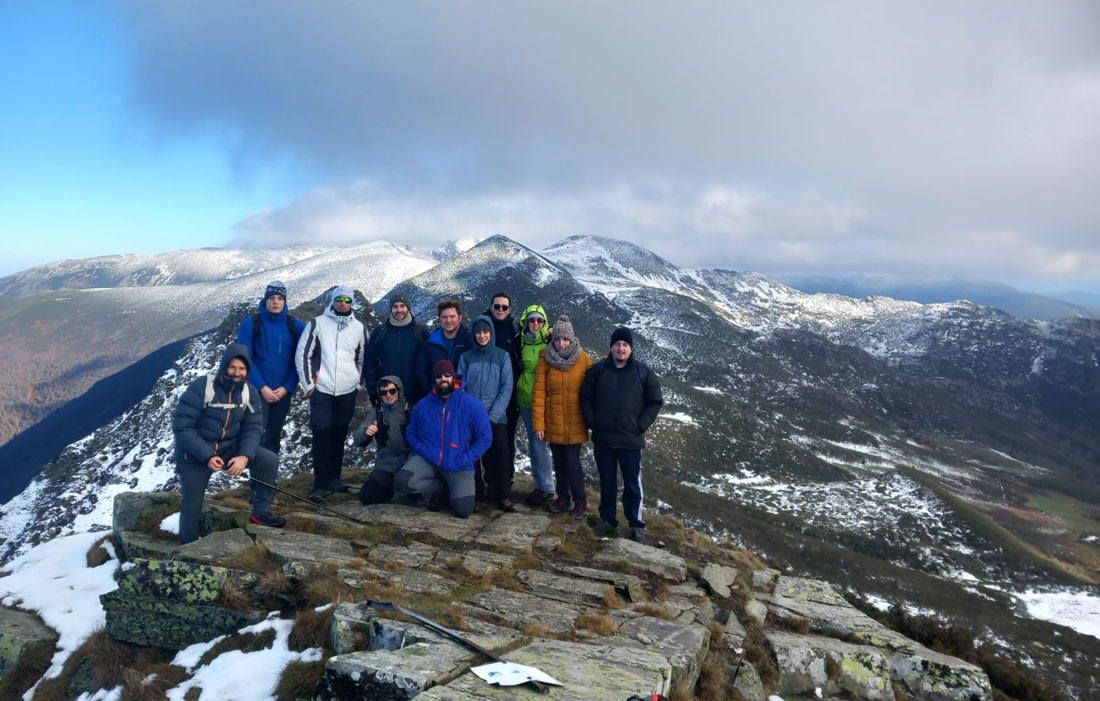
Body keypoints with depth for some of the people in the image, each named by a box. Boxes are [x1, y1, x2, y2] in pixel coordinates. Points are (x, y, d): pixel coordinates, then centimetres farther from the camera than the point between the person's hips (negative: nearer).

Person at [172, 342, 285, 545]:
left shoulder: (249, 392, -5)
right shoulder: (200, 387, -21)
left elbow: (253, 428, -6)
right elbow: (181, 427, -21)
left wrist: (245, 456, -24)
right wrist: (207, 456, -28)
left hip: (229, 447, 4)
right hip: (194, 453, -4)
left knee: (269, 460, -11)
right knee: (192, 507, 0)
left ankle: (260, 512, 4)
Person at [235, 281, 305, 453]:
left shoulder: (295, 326, 0)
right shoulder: (251, 323, -6)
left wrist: (287, 387, -10)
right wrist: (262, 387, -14)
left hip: (283, 392, 3)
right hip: (257, 391, -2)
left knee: (274, 436, 14)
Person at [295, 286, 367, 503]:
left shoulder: (358, 327, 10)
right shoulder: (318, 323, 1)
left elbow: (362, 357, 19)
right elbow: (302, 354, 1)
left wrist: (357, 381, 12)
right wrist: (308, 384, -3)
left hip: (347, 391, 3)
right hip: (322, 390, -3)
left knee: (339, 435, 9)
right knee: (322, 436, -6)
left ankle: (334, 477, 22)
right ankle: (320, 484, -2)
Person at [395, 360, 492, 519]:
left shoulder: (472, 405, -7)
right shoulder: (423, 405, 3)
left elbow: (485, 438, -6)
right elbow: (411, 434, 10)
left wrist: (463, 461, -15)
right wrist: (425, 451, -10)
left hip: (459, 467, -2)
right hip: (427, 461, 3)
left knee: (462, 511, -20)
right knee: (402, 483, -26)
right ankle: (442, 489, 5)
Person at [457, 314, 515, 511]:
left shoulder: (502, 357, 5)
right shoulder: (466, 357, 8)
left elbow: (506, 388, -1)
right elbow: (459, 387, 5)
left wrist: (493, 416, -9)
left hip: (496, 417, -1)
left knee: (501, 453, -10)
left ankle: (504, 496, 1)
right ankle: (475, 493, 13)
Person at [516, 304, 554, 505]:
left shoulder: (550, 342, -7)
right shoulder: (521, 343, 5)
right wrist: (518, 391, 14)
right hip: (525, 398, 5)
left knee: (538, 442, -7)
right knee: (532, 443, 11)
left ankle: (546, 487, 7)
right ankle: (539, 485, 23)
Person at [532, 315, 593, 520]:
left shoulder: (583, 359, -5)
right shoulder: (546, 359, -3)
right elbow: (539, 392, -5)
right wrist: (538, 423, -8)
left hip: (575, 423, -2)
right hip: (553, 423, 2)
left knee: (572, 462, -2)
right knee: (559, 462, 13)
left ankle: (580, 500, 16)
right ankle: (563, 499, 28)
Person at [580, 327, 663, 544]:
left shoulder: (643, 372, -2)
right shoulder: (598, 370, 1)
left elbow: (655, 402, 1)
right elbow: (585, 398, 7)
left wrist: (641, 426, -6)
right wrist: (593, 423, -2)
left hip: (631, 441, -2)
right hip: (603, 440, 2)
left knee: (633, 485, 5)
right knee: (607, 484, 13)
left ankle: (637, 526, 17)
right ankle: (608, 520, 27)